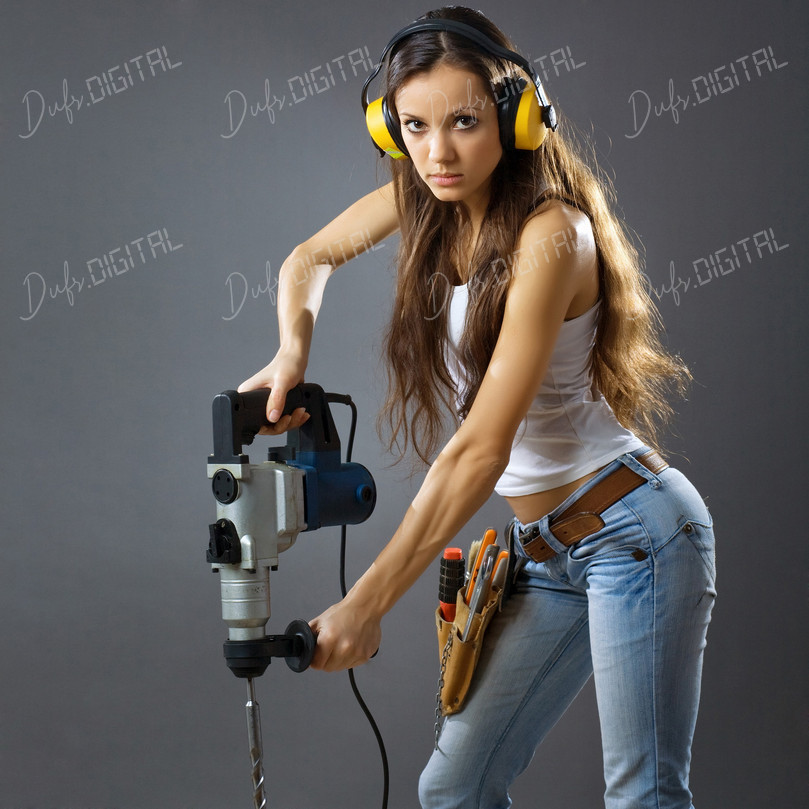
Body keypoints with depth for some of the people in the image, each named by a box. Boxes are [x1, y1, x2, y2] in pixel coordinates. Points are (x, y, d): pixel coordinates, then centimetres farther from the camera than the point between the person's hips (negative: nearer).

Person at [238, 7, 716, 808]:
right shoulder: (425, 200, 2)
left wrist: (366, 603, -21)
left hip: (633, 532, -8)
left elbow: (481, 450, -24)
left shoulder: (549, 232, -21)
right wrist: (292, 353, -6)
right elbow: (309, 259, 17)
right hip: (546, 550, 8)